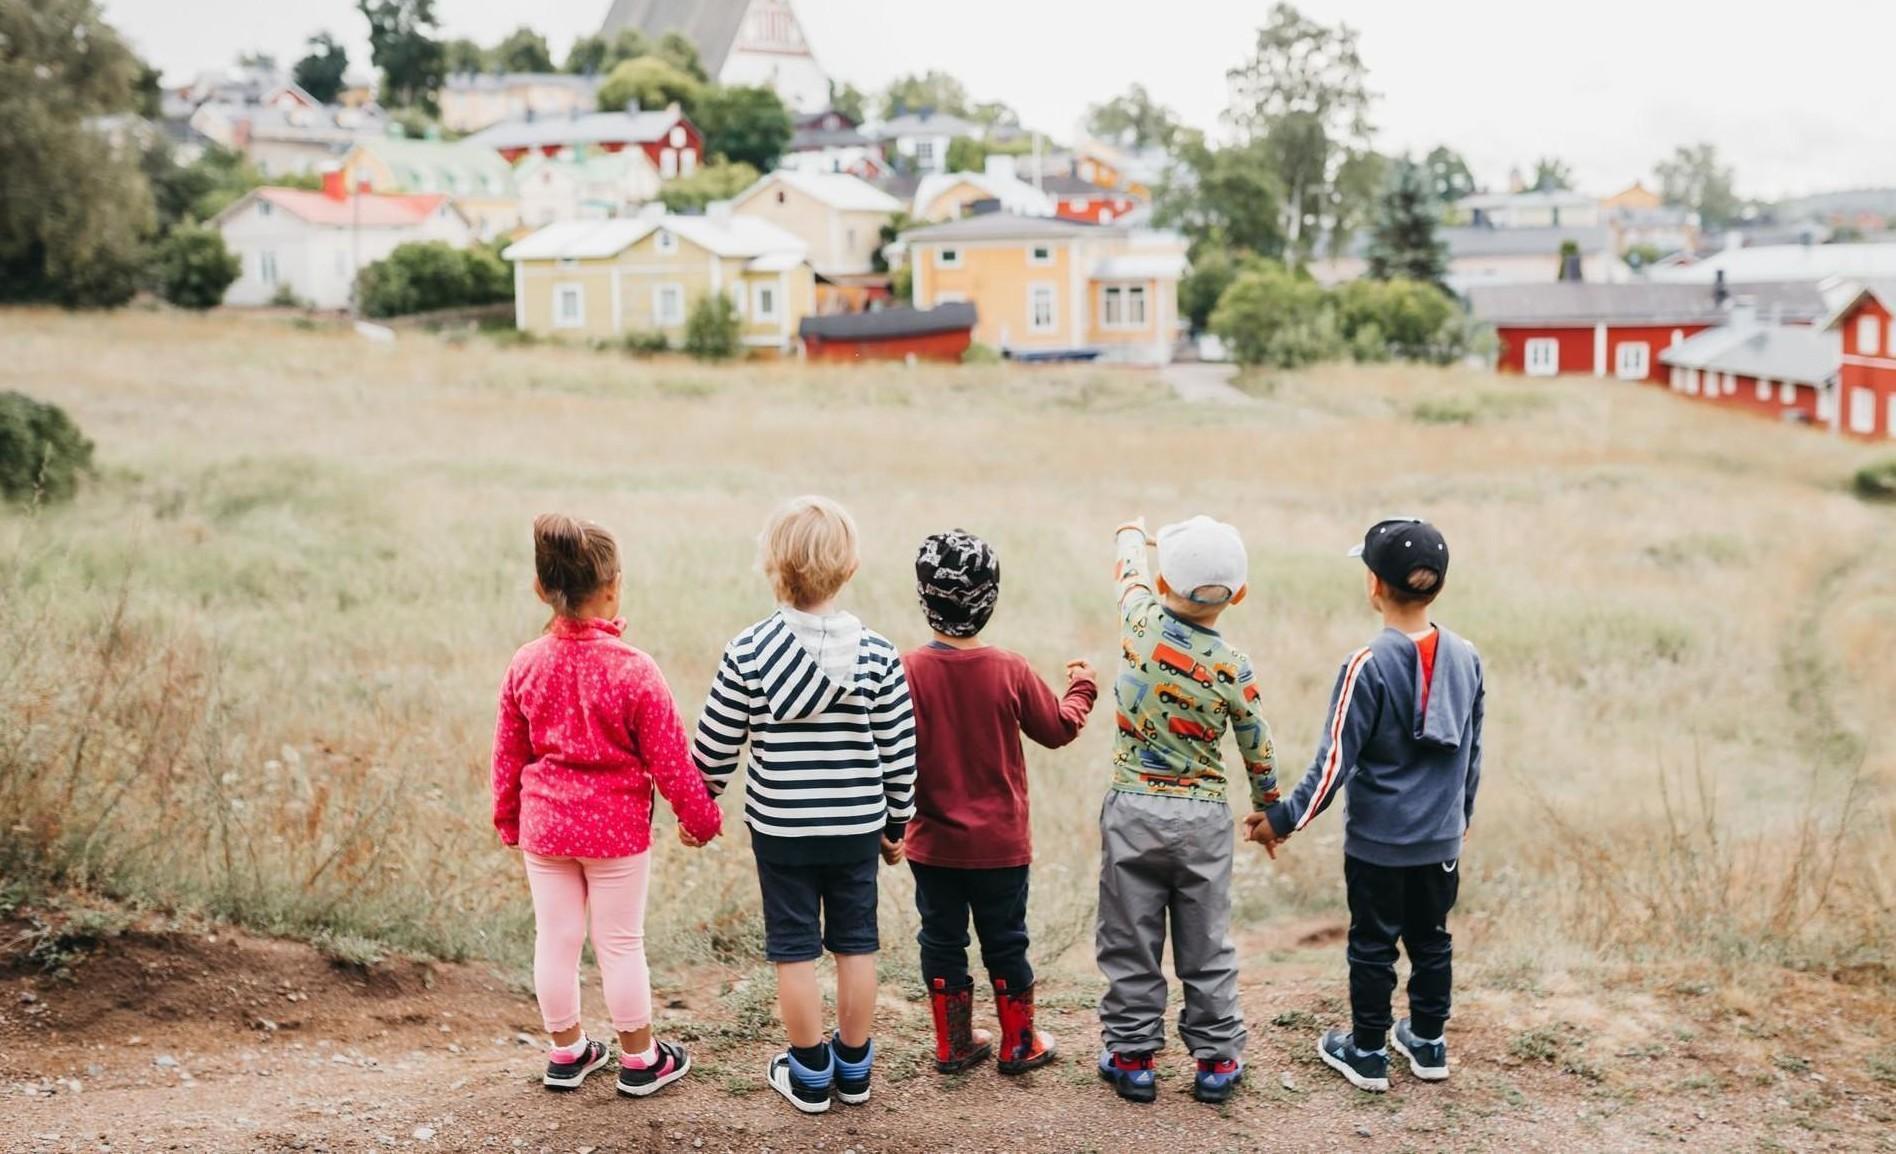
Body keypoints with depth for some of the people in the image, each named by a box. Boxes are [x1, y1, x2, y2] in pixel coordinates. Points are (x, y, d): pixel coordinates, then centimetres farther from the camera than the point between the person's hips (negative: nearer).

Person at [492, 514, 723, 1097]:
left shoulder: (525, 664, -6)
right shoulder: (633, 669, -18)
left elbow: (508, 754, 4)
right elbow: (668, 759, -12)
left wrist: (508, 818, 19)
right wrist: (700, 816, 3)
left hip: (544, 824, 4)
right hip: (616, 826, -4)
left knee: (555, 939, 14)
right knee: (620, 944, 8)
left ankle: (566, 1053, 29)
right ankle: (640, 1060, 22)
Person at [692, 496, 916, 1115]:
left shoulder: (748, 653, -12)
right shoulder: (877, 653, -9)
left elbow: (714, 745, -5)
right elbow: (898, 751, -2)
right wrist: (897, 821, 12)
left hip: (780, 827, -1)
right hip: (857, 825, 2)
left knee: (795, 949, 10)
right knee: (856, 944, 15)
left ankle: (809, 1075, 21)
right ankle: (853, 1069, 27)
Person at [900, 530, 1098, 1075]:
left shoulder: (907, 671, -15)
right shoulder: (1011, 671, -14)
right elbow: (1058, 728, 1)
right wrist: (1083, 688, 20)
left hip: (933, 843, 0)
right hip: (1001, 845, 0)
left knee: (942, 942, 14)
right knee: (1005, 943, 15)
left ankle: (954, 1045, 25)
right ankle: (1018, 1045, 27)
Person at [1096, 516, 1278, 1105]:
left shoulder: (1141, 624, -10)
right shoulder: (1233, 669, -10)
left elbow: (1130, 572, 14)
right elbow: (1257, 751, 3)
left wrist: (1132, 534, 36)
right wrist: (1268, 807, 21)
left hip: (1132, 809, 0)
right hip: (1203, 818, 0)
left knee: (1130, 944, 10)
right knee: (1207, 946, 12)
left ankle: (1131, 1058, 18)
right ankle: (1216, 1060, 20)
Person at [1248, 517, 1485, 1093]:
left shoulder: (1368, 666, -19)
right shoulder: (1466, 659, -2)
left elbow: (1335, 761, -18)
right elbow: (1472, 753, 8)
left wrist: (1283, 819, -8)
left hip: (1377, 841, -5)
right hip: (1441, 839, 5)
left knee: (1373, 946, 9)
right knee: (1432, 940, 18)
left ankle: (1367, 1053, 21)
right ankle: (1428, 1043, 31)